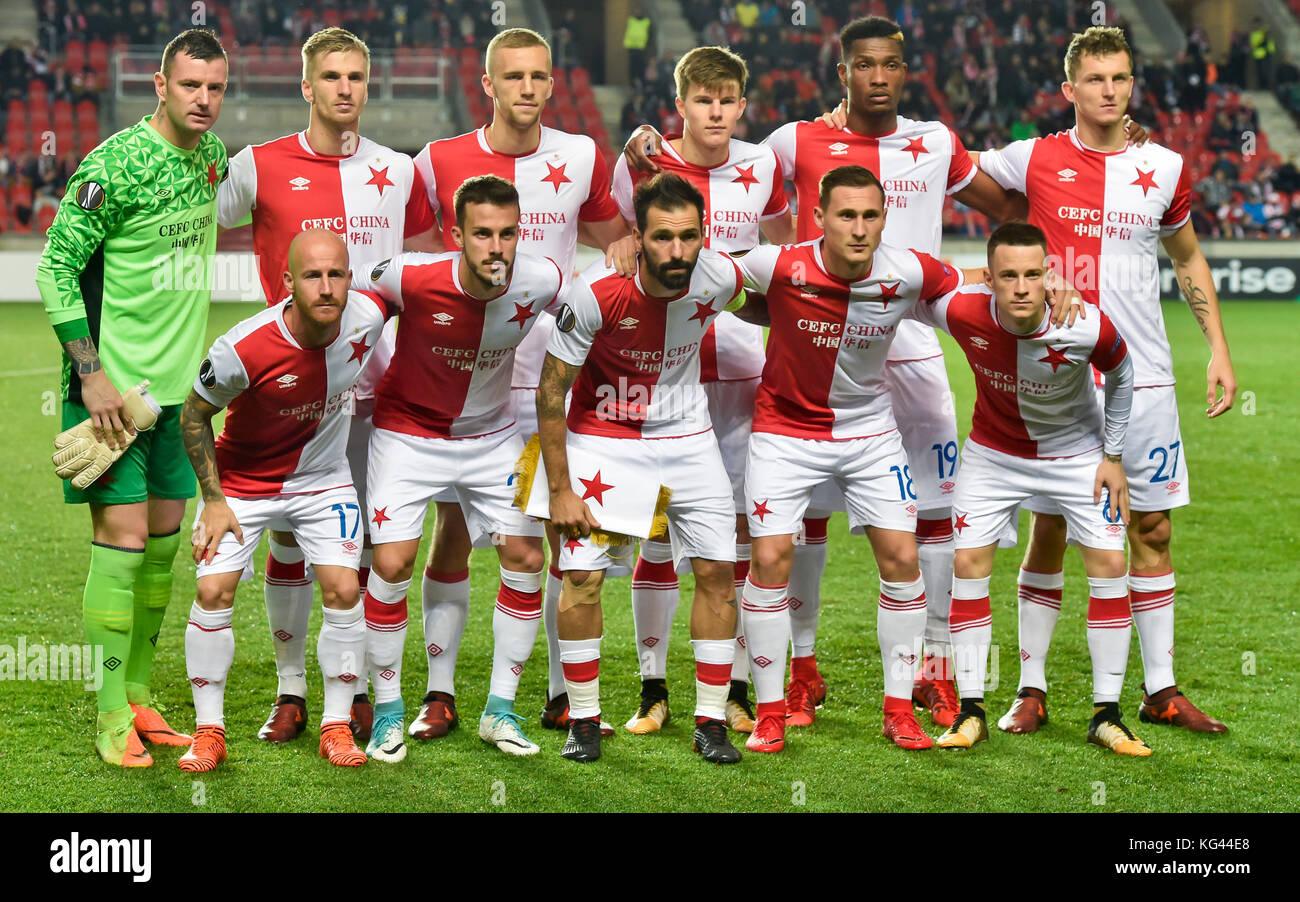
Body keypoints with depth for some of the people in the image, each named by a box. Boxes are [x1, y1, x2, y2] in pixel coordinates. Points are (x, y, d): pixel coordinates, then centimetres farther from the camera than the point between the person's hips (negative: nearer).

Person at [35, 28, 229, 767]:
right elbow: (56, 267, -14)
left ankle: (140, 694, 21)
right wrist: (91, 374, -18)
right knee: (122, 534, -7)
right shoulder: (115, 164, -17)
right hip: (112, 381, -7)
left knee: (165, 534, 10)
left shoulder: (214, 155, 6)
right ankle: (111, 716, 0)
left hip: (177, 384, 7)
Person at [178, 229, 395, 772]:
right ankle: (209, 731, 3)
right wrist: (213, 498, -12)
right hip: (241, 480, -2)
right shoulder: (243, 350, -31)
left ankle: (336, 726, 6)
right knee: (214, 590, -11)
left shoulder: (367, 317, -22)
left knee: (343, 589, -9)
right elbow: (194, 415, -13)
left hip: (324, 478, 2)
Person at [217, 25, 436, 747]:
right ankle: (289, 691, 11)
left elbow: (425, 270, 19)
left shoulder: (397, 171, 7)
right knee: (288, 536, 1)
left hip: (373, 378, 2)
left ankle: (357, 687, 13)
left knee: (364, 538, 4)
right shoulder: (261, 166, -1)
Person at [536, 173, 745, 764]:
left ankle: (710, 723, 11)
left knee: (717, 571, 0)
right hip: (604, 437, -3)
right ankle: (583, 720, 8)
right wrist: (560, 490, -15)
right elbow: (551, 391, -16)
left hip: (686, 436, 3)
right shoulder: (595, 293, -26)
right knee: (581, 575, -9)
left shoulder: (719, 280, -19)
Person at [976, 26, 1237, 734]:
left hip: (1142, 378, 2)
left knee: (1152, 529, 4)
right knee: (1049, 529, 1)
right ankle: (1031, 689, 11)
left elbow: (1188, 259, 19)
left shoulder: (1164, 168, 6)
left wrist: (1218, 349, 13)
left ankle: (1160, 691, 13)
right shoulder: (1033, 160, 0)